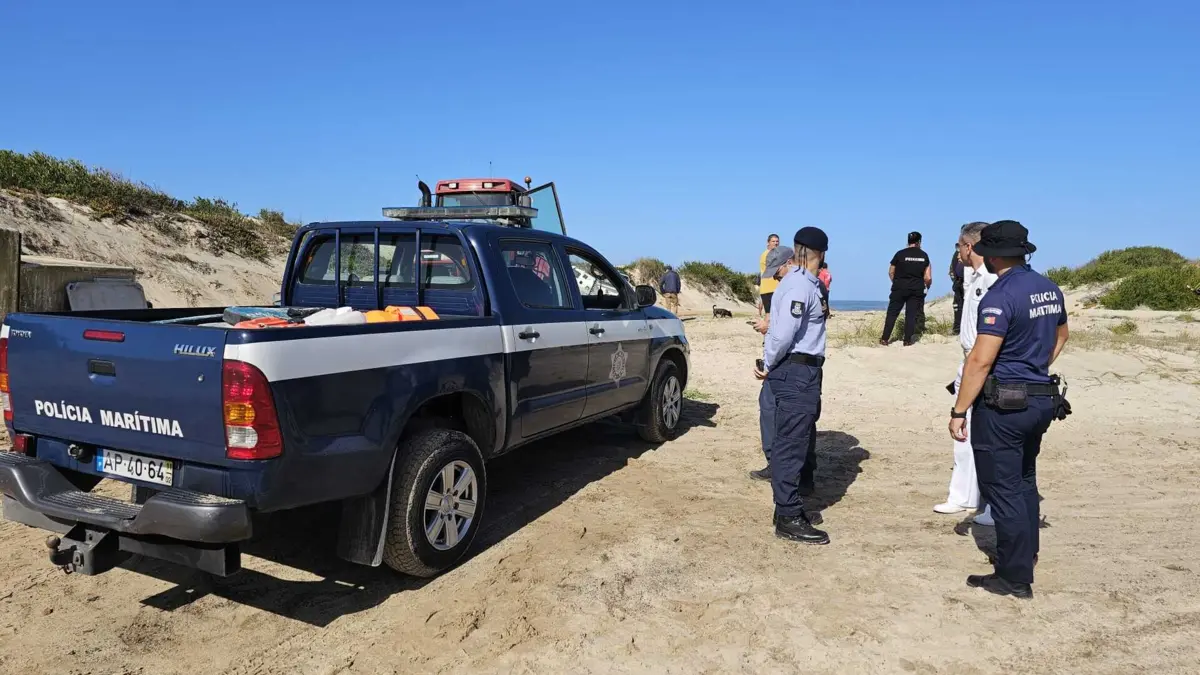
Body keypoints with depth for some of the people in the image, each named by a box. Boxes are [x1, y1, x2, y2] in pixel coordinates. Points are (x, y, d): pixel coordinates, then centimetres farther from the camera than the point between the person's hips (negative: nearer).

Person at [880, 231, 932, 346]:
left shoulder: (900, 254, -4)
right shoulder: (924, 255, 0)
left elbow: (891, 272, 4)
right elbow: (928, 277, -1)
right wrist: (927, 286, 20)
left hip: (899, 288, -1)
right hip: (916, 290, 1)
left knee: (892, 313, 5)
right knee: (911, 315, 6)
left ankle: (885, 339, 4)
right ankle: (907, 340, 5)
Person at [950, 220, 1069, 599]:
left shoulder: (1001, 295, -20)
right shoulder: (1050, 289, 7)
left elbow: (980, 360, -24)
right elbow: (1060, 336, 26)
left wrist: (959, 411, -18)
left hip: (1003, 403, -9)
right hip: (1042, 399, 9)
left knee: (1003, 488, 1)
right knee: (1024, 480, 23)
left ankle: (1015, 578, 9)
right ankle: (1026, 553, 38)